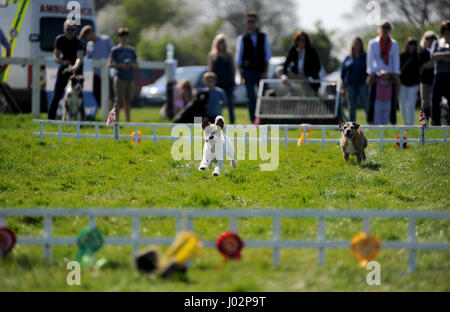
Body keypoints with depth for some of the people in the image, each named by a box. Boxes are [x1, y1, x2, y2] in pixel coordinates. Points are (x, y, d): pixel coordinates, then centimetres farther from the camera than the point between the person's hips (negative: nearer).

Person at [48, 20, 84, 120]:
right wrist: (63, 62, -26)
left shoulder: (78, 42, -23)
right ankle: (51, 118, 5)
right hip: (64, 67, 3)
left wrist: (75, 67, -61)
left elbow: (80, 57, -41)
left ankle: (81, 118, 0)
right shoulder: (59, 40, -10)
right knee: (57, 94, 0)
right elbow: (55, 57, -4)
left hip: (76, 69, -3)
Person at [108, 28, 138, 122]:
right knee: (118, 100, -9)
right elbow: (110, 64, -4)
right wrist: (120, 65, -16)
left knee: (128, 100, 7)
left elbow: (136, 65, 16)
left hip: (130, 78, 5)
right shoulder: (115, 50, 2)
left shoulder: (131, 50, 15)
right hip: (120, 78, -5)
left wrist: (131, 65, -6)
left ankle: (128, 121, 12)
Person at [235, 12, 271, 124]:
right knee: (251, 98, -1)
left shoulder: (263, 37, 7)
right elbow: (238, 58, 4)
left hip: (261, 71, 1)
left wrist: (266, 71, 0)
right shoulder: (242, 38, 3)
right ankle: (254, 121, 3)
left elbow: (267, 55, 8)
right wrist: (241, 74, -2)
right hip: (248, 72, -1)